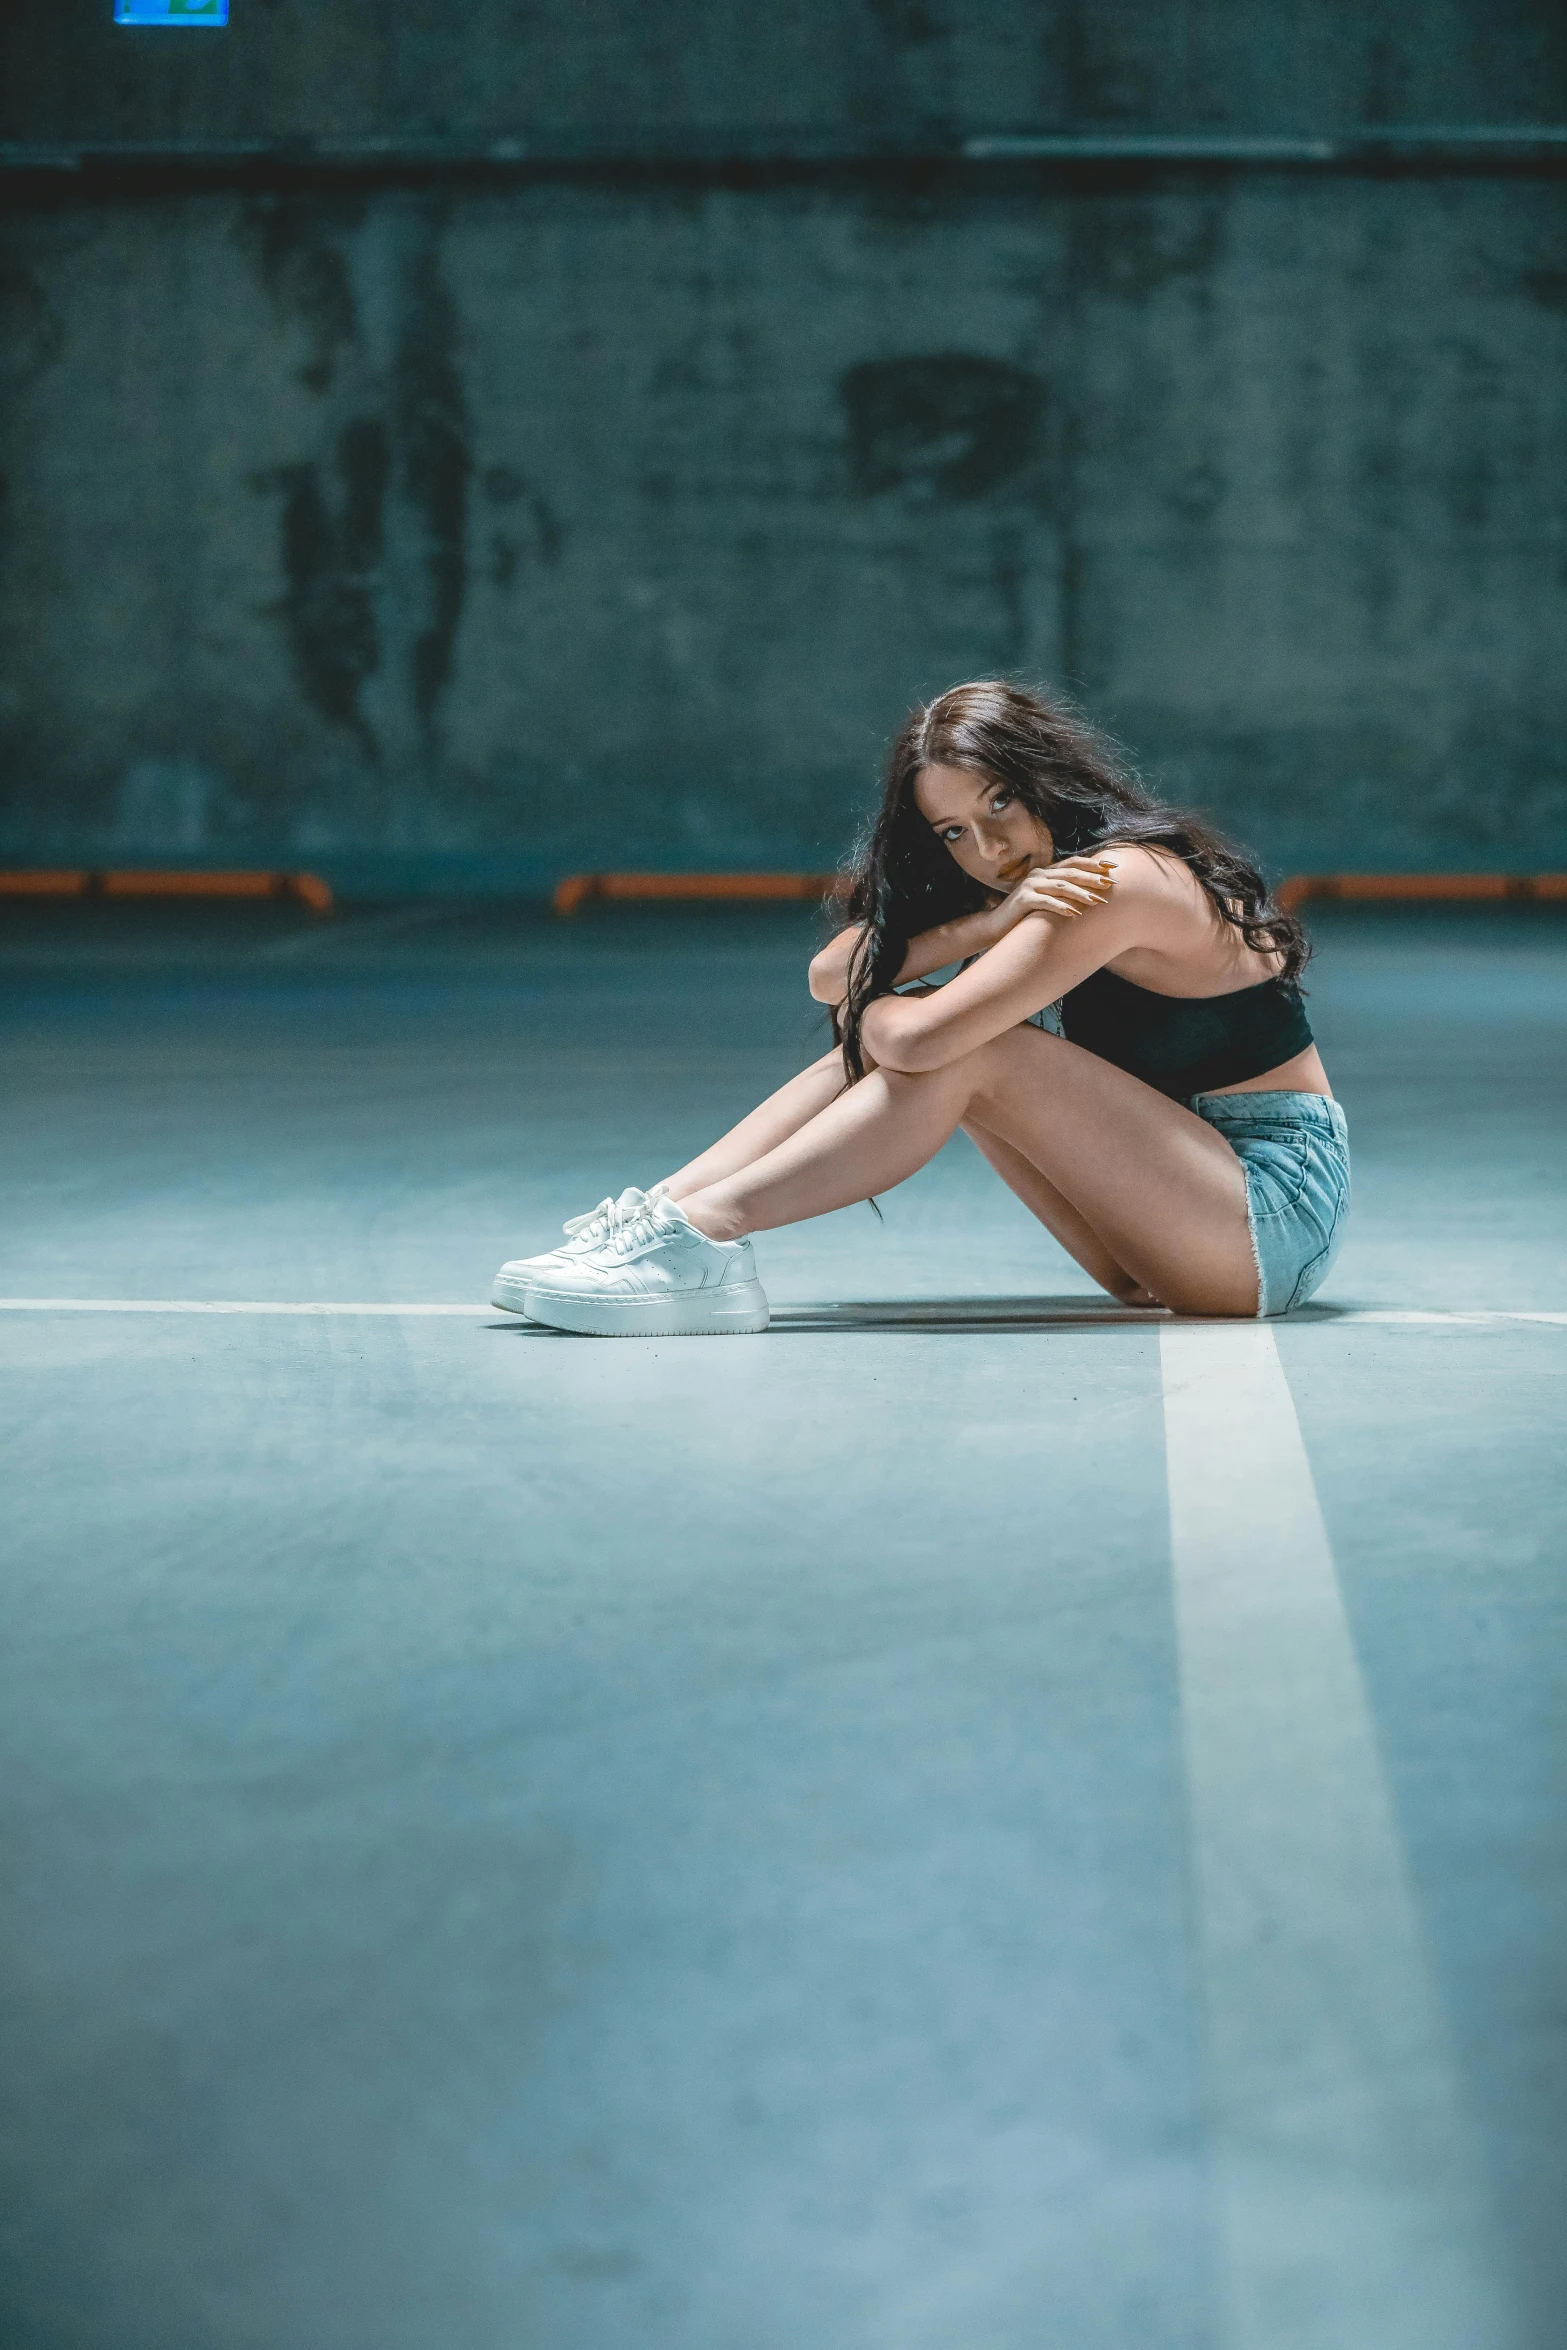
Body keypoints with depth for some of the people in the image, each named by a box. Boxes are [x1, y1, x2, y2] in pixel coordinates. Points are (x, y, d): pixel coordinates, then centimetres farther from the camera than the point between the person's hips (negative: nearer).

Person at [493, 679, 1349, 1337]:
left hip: (1278, 1214, -9)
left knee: (968, 1053, -24)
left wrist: (871, 1008, -4)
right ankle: (661, 1211, -12)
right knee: (893, 1033, -4)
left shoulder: (1120, 881, -20)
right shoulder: (1034, 882, 9)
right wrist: (988, 924, -17)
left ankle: (698, 1233, -26)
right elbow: (831, 976, -2)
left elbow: (921, 1038, -27)